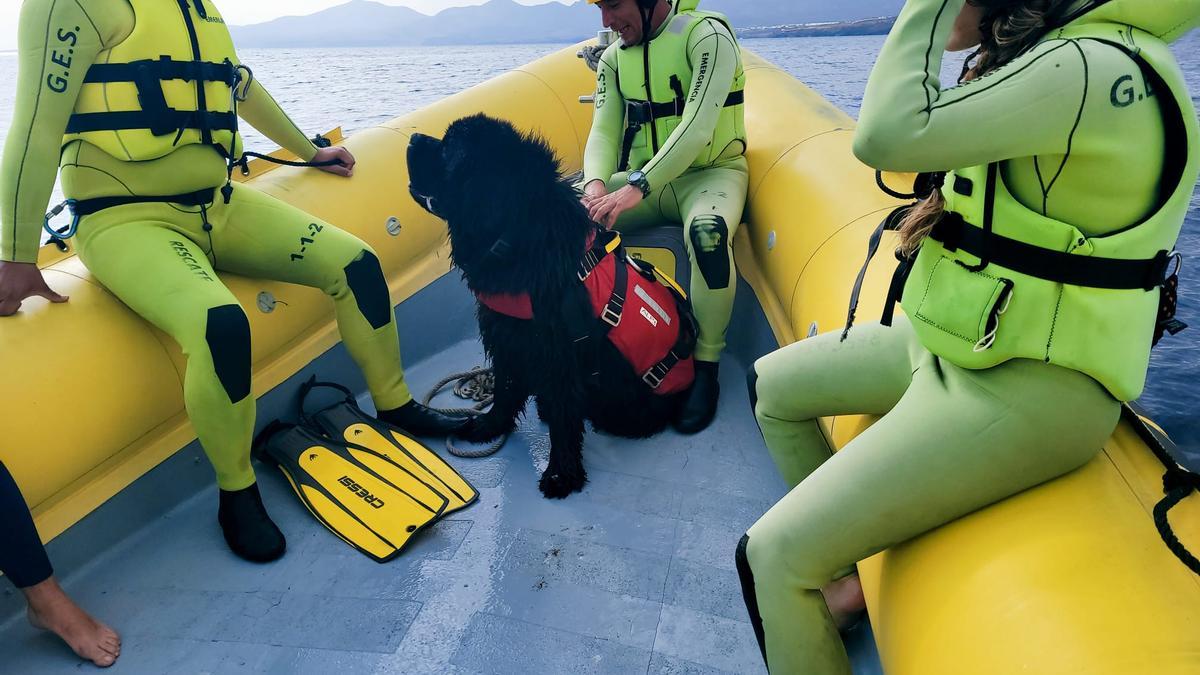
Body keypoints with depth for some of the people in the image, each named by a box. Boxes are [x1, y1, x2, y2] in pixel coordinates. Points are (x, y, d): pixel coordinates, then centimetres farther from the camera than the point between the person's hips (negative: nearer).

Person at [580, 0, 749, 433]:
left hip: (710, 173, -5)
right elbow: (604, 132, -2)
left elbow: (696, 128, -25)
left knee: (708, 231, -40)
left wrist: (636, 189, -35)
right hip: (641, 180, 6)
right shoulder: (614, 58, 6)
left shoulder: (707, 35, -13)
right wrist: (596, 183, -24)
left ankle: (706, 367, -22)